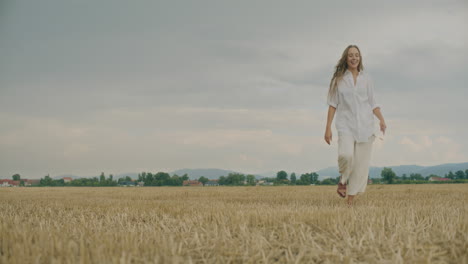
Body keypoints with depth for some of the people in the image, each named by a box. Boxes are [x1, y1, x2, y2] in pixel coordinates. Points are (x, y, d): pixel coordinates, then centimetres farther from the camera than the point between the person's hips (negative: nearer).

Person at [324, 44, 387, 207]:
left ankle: (350, 201, 7)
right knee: (346, 155, -27)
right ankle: (342, 180, 4)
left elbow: (372, 103, 12)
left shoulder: (367, 78, 11)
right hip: (346, 125, -2)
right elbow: (333, 105, 5)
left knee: (361, 163, -2)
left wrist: (382, 120, -4)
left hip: (365, 125, 2)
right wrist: (328, 128, 0)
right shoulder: (338, 79, 6)